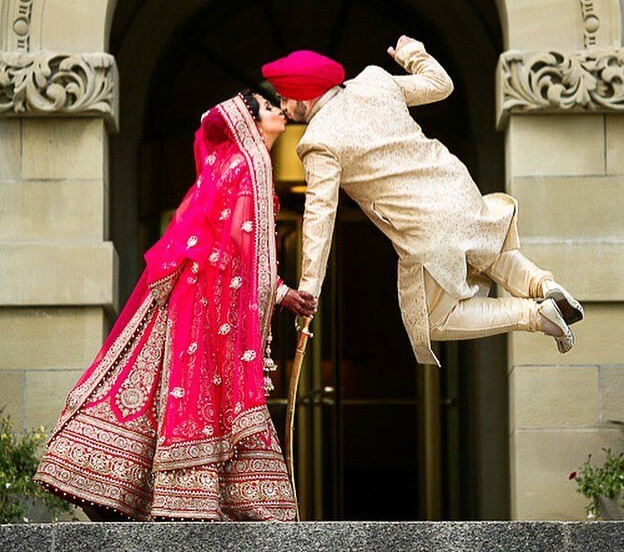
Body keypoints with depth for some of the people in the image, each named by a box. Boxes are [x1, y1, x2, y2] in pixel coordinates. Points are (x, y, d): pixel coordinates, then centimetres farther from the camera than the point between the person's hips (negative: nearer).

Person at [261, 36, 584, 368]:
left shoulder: (319, 144, -14)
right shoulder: (374, 82, 4)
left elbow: (320, 215, -19)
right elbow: (440, 85, 15)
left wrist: (308, 291, -19)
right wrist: (412, 54, 36)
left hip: (426, 236, -7)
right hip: (460, 192, 7)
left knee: (432, 324, 13)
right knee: (493, 254, 38)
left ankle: (534, 315, -2)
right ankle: (541, 284, 8)